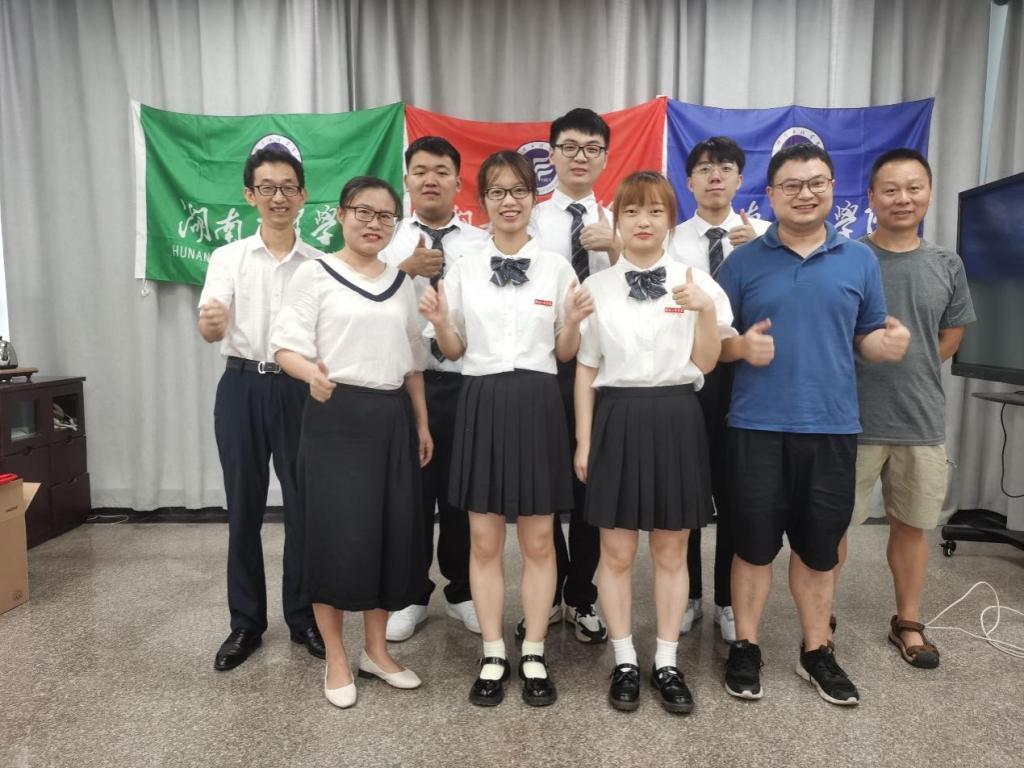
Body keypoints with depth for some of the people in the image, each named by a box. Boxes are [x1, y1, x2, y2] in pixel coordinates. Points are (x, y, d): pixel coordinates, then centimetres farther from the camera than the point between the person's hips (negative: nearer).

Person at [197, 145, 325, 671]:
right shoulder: (228, 257, 3)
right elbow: (211, 329, -10)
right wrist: (210, 323, -33)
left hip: (298, 389, 0)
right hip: (242, 387, 0)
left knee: (303, 505, 5)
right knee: (243, 508, 7)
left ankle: (303, 618, 22)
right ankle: (246, 622, 23)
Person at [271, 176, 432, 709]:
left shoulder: (401, 282, 14)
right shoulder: (314, 273, -1)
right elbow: (286, 346, -9)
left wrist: (422, 424, 13)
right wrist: (312, 373, -30)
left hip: (393, 417, 5)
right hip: (336, 418, -5)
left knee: (394, 535, 7)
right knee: (338, 537, -3)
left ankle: (376, 651, 25)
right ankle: (336, 660, 17)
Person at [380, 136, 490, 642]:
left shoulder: (484, 245, 6)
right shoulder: (387, 241, 7)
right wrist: (405, 270, -19)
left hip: (467, 383, 0)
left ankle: (462, 593, 29)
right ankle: (411, 596, 27)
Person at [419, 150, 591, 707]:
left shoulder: (556, 268, 3)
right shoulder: (463, 269, 5)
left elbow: (564, 354, 7)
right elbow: (453, 352, 8)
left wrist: (573, 322, -13)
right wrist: (439, 321, -11)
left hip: (537, 403, 0)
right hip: (481, 403, 1)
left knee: (538, 540, 7)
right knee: (484, 540, 6)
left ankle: (533, 655, 23)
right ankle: (493, 656, 22)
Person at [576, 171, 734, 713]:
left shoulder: (696, 282, 3)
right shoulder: (597, 287, 4)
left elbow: (706, 363, 0)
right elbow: (585, 369, 4)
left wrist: (705, 310, -17)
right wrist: (583, 441, 1)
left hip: (676, 419, 0)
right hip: (618, 419, 0)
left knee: (671, 551, 10)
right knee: (616, 551, 6)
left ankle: (666, 663, 25)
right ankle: (625, 661, 23)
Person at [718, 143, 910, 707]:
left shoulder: (860, 260, 9)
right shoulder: (743, 261, 3)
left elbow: (868, 339, 11)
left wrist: (889, 343, -11)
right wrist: (740, 346, -17)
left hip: (832, 426, 2)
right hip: (758, 426, -2)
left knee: (820, 544, 12)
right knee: (754, 542, 6)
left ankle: (816, 652, 30)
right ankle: (745, 648, 23)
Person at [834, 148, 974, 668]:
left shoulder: (946, 265, 6)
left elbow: (950, 338, 16)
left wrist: (909, 373, 7)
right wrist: (867, 368, -6)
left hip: (923, 421, 4)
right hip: (852, 419, -4)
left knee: (912, 525, 15)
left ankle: (907, 623, 33)